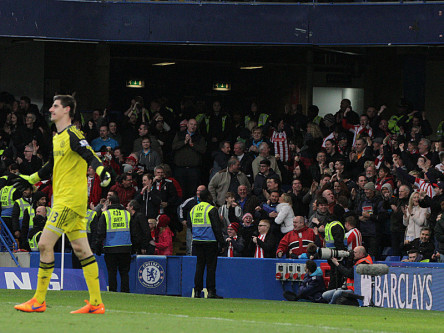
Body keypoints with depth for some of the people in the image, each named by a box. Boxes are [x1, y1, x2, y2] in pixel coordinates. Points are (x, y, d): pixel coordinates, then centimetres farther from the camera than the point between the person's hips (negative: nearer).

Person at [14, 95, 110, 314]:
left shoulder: (72, 135, -11)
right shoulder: (57, 138, 18)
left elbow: (90, 156, -23)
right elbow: (52, 166, 31)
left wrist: (101, 171, -41)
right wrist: (29, 180, 37)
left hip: (70, 200, -9)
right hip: (62, 200, 9)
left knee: (45, 244, -9)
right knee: (81, 249, 5)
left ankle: (39, 301, -4)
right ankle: (96, 303, 4)